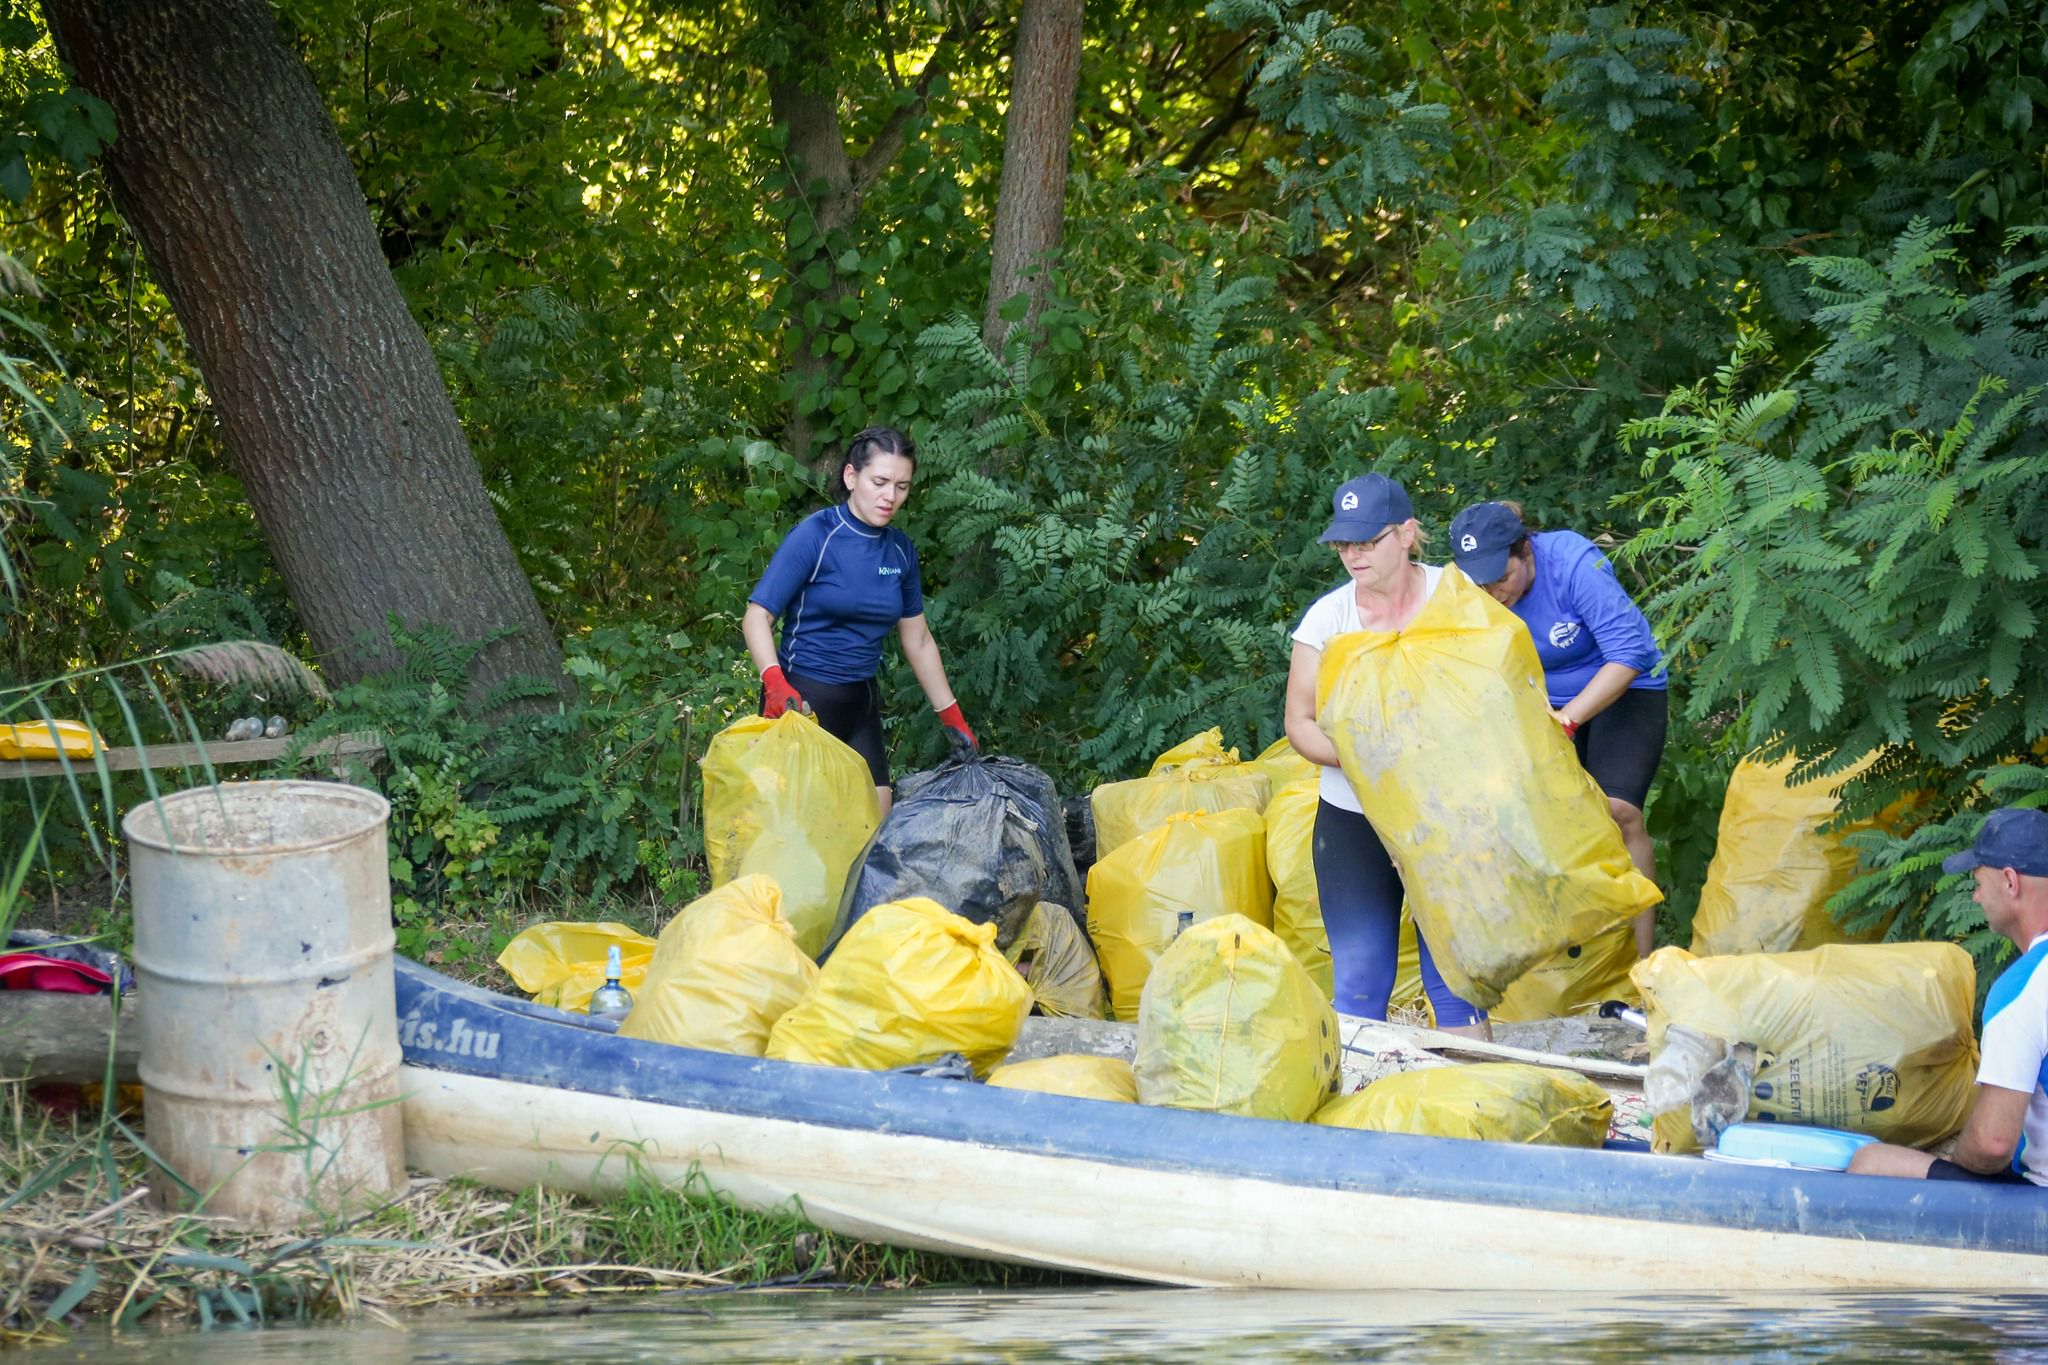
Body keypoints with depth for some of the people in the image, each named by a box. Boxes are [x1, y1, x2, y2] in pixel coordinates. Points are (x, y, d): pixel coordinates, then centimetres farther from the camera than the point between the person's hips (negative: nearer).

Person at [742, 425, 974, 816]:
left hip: (861, 704, 6)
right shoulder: (815, 536, -11)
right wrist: (774, 683, -31)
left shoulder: (901, 551, 8)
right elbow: (757, 615, -14)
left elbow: (918, 641, 17)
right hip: (804, 699, -6)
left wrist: (952, 717, 16)